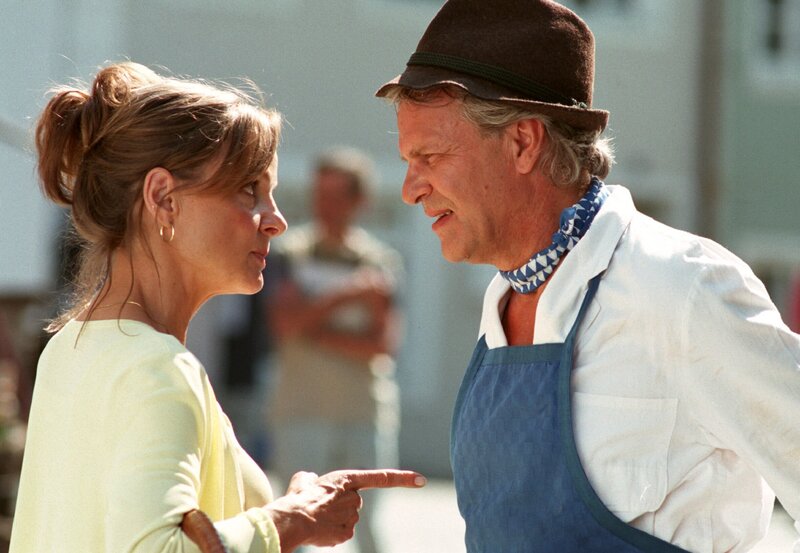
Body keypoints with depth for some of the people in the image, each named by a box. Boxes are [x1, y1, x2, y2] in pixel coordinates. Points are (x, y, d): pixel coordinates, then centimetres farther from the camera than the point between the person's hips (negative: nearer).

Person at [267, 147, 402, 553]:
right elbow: (284, 322, -9)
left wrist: (316, 330, -8)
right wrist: (347, 295, -13)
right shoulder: (292, 252, 6)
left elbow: (383, 343, -2)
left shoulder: (381, 261, 6)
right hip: (303, 408, -1)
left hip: (367, 412, 1)